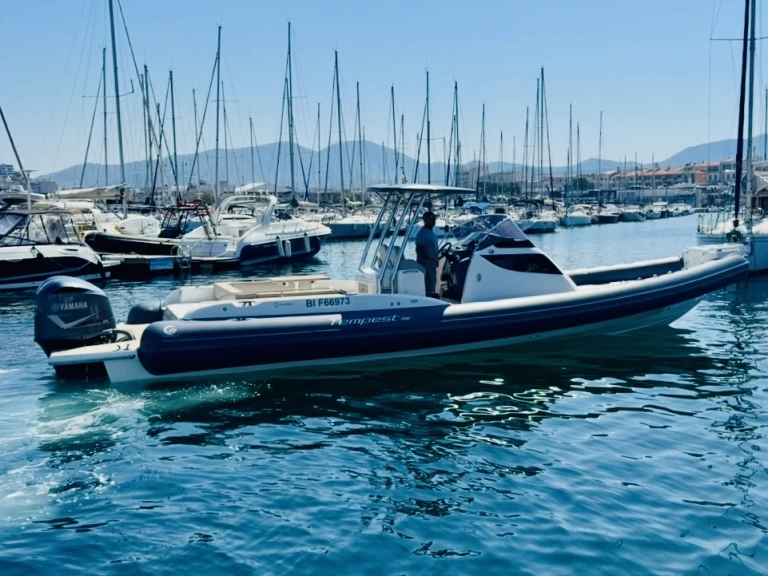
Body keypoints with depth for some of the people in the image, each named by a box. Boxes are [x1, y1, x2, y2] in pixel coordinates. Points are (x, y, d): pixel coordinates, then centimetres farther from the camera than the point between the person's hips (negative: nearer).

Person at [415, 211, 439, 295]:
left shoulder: (431, 232, 16)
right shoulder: (422, 233, -13)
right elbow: (419, 250, -19)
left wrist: (435, 259, 13)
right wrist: (432, 260, -20)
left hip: (431, 265, 10)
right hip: (426, 265, -10)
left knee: (432, 287, 14)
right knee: (429, 290, -13)